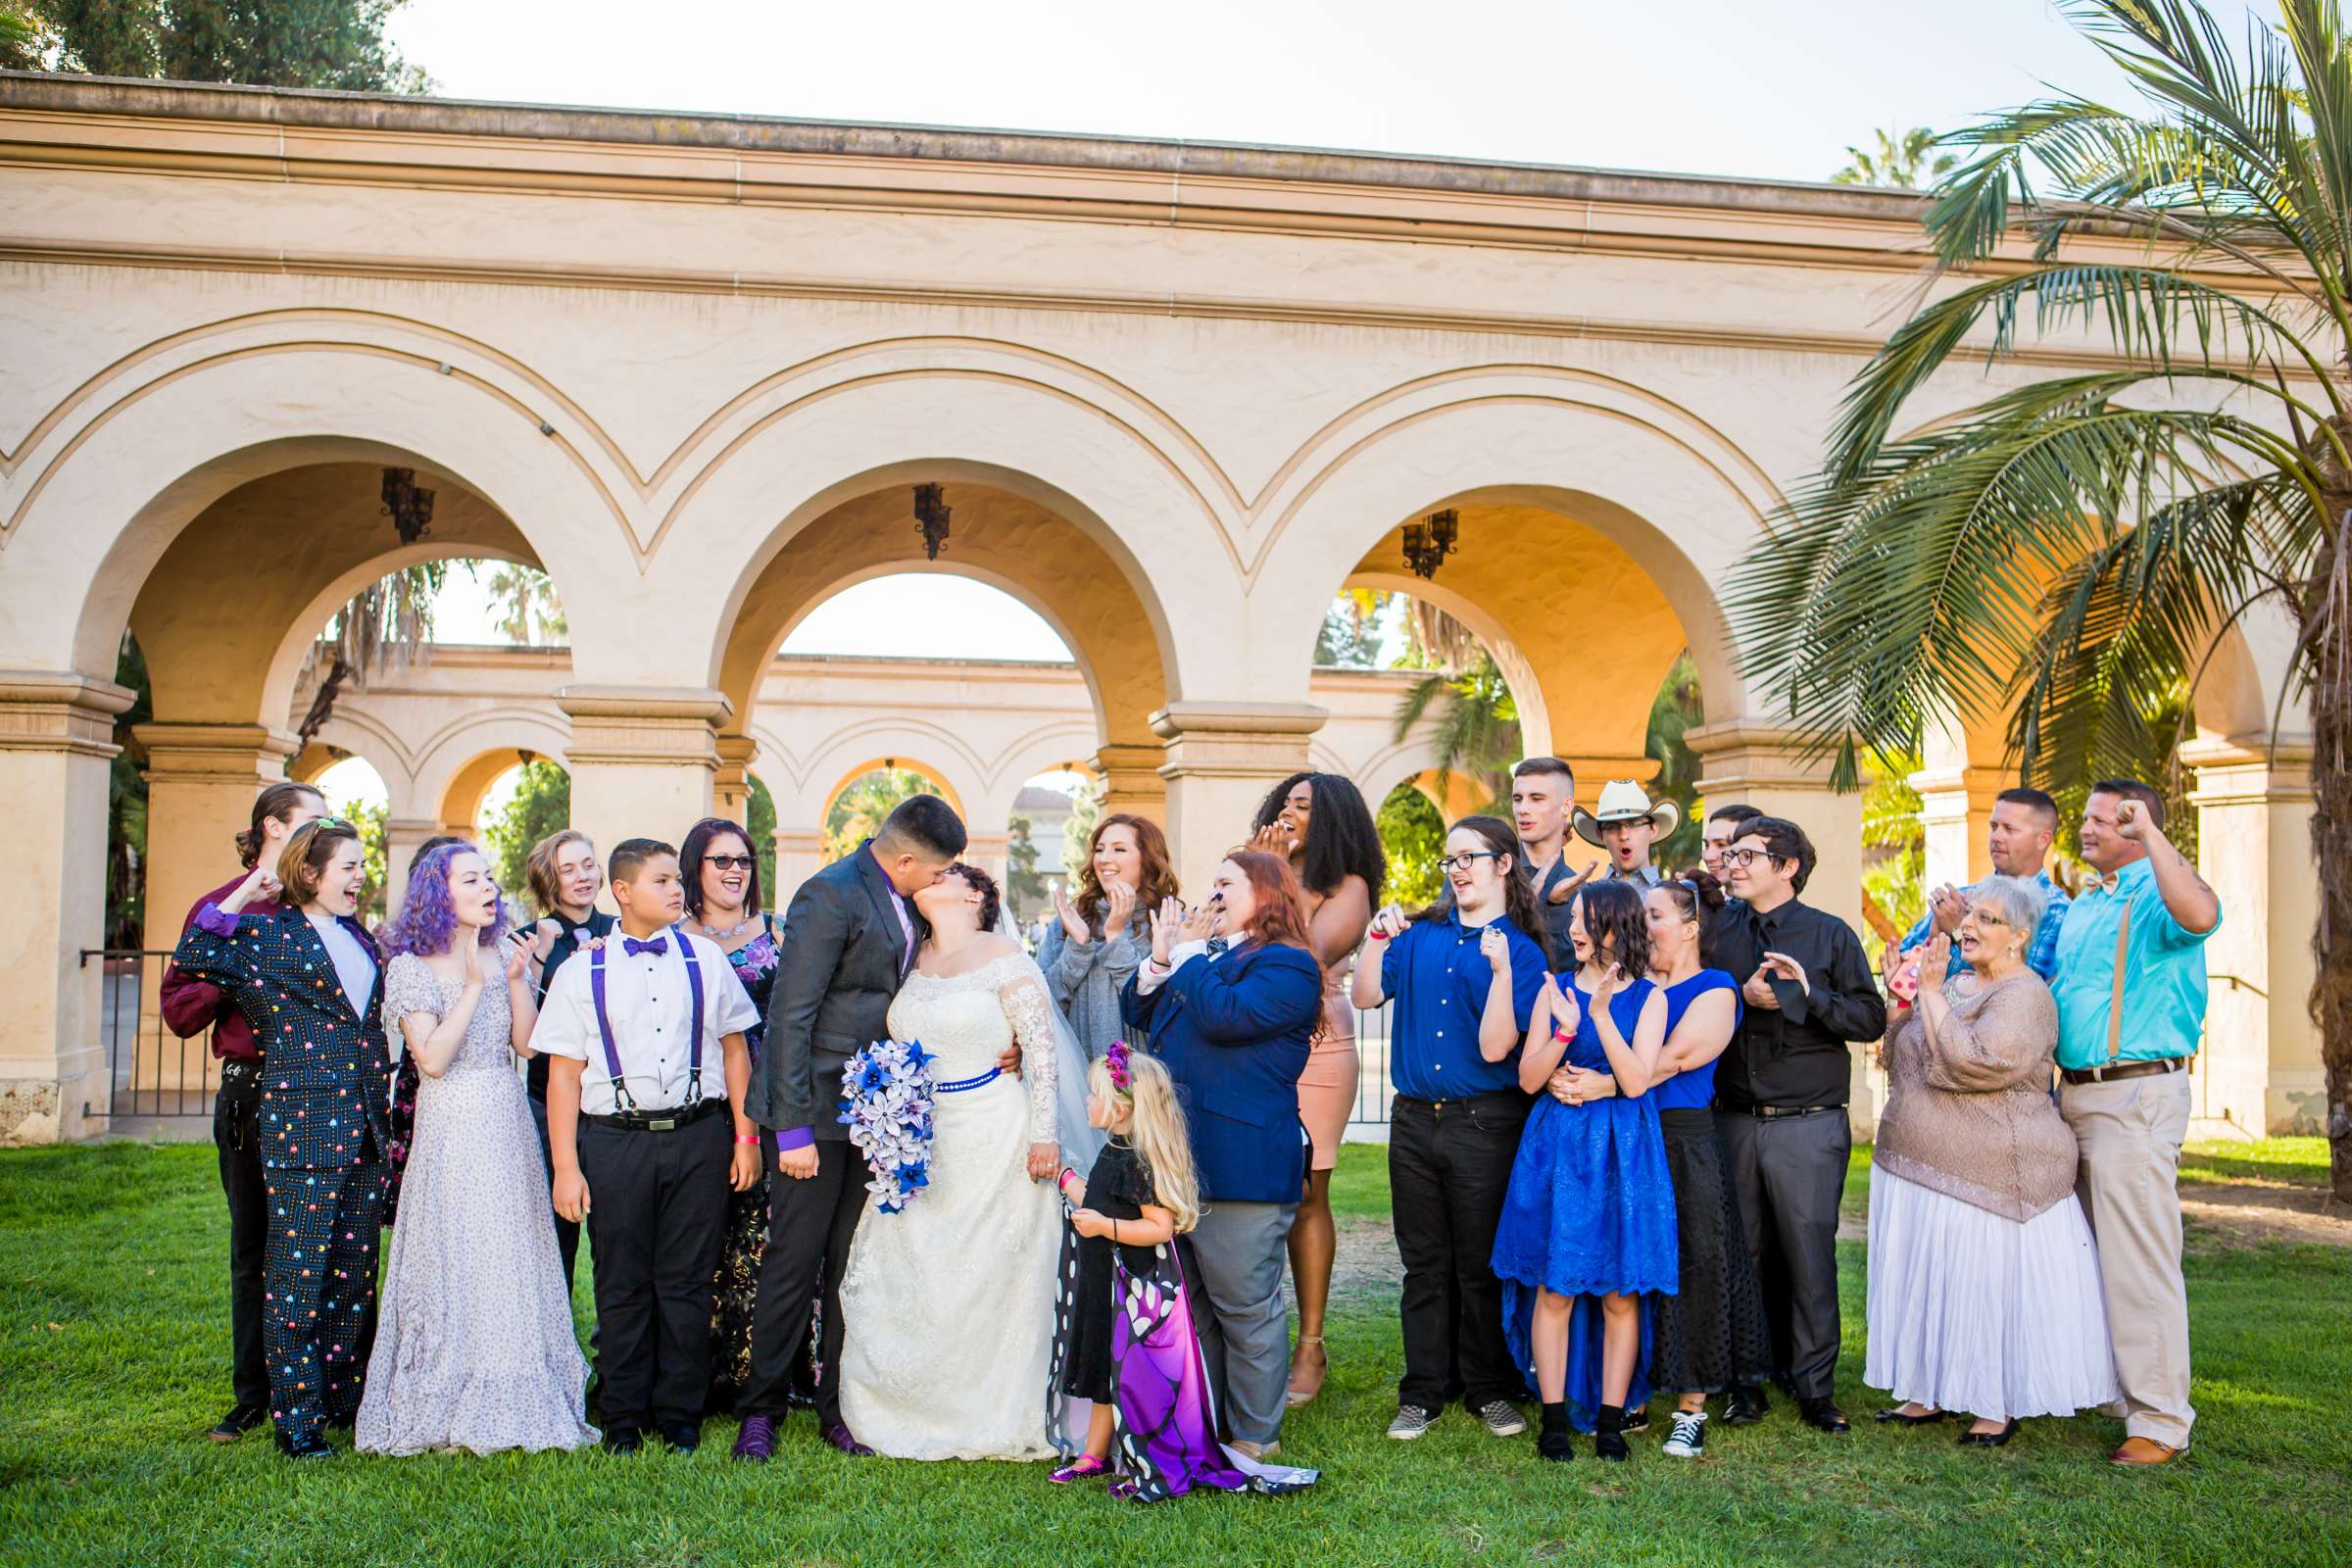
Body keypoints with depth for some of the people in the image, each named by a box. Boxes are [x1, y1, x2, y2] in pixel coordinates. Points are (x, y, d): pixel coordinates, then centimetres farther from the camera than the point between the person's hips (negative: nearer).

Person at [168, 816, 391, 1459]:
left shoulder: (361, 937, 16)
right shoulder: (267, 932, -2)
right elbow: (193, 959, -16)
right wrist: (240, 898, -13)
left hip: (365, 1126, 6)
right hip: (302, 1125, -6)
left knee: (354, 1267, 12)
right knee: (298, 1268, -2)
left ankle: (344, 1398, 23)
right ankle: (295, 1417, 6)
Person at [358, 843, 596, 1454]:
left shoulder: (505, 955, 8)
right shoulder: (412, 967, -4)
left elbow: (528, 1045, 3)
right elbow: (432, 1059, -13)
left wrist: (517, 981, -10)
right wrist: (474, 985, -16)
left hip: (508, 1123, 4)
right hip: (451, 1126, -4)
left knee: (513, 1260, 6)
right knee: (454, 1263, -1)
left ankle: (511, 1400, 15)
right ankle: (451, 1408, 10)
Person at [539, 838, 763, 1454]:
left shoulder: (704, 958, 7)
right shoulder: (583, 973, 2)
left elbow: (734, 1049, 10)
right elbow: (563, 1075, 1)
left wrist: (745, 1135, 6)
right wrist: (566, 1167, -4)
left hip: (698, 1136, 1)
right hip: (615, 1142, -1)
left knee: (687, 1281, 7)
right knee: (623, 1286, 7)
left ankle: (680, 1415, 20)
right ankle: (624, 1418, 21)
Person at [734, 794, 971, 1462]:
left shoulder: (905, 902, 10)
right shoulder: (830, 895, -15)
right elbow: (791, 1015, -18)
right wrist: (793, 1129, -20)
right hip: (817, 1109, -7)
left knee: (855, 1263, 10)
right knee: (794, 1262, 1)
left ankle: (838, 1406, 20)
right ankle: (761, 1408, 14)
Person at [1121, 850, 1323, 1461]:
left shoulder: (1287, 966, -8)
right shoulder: (1210, 955, 19)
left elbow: (1225, 1015, -24)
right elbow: (1138, 1011, 19)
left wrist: (1187, 953, -11)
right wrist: (1160, 956, 4)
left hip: (1242, 1167, -9)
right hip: (1180, 1159, 9)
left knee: (1243, 1305, 0)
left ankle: (1255, 1436, 11)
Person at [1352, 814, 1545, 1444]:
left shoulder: (1521, 950, -5)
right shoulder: (1420, 933, 7)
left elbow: (1495, 1048, -15)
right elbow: (1366, 996, 0)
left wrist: (1501, 971, -25)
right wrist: (1380, 937, -10)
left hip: (1484, 1124, -3)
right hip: (1415, 1120, 4)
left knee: (1482, 1264, 6)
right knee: (1423, 1263, 11)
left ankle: (1490, 1390, 21)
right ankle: (1423, 1392, 20)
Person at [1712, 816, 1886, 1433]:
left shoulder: (1831, 935, 3)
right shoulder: (1718, 930, 9)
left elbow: (1872, 1017, -2)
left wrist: (1808, 995, -13)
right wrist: (1744, 998, -8)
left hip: (1808, 1124, -2)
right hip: (1734, 1120, 2)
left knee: (1809, 1253, 0)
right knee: (1742, 1254, 6)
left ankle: (1814, 1387, 10)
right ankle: (1745, 1381, 16)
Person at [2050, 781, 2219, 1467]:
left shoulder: (2156, 896, -9)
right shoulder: (2081, 906, 19)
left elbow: (2200, 914, -34)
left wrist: (2150, 832, -29)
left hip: (2136, 1095, -9)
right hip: (2075, 1094, 9)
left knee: (2138, 1260, -7)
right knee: (2087, 1254, 17)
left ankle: (2160, 1421, -1)